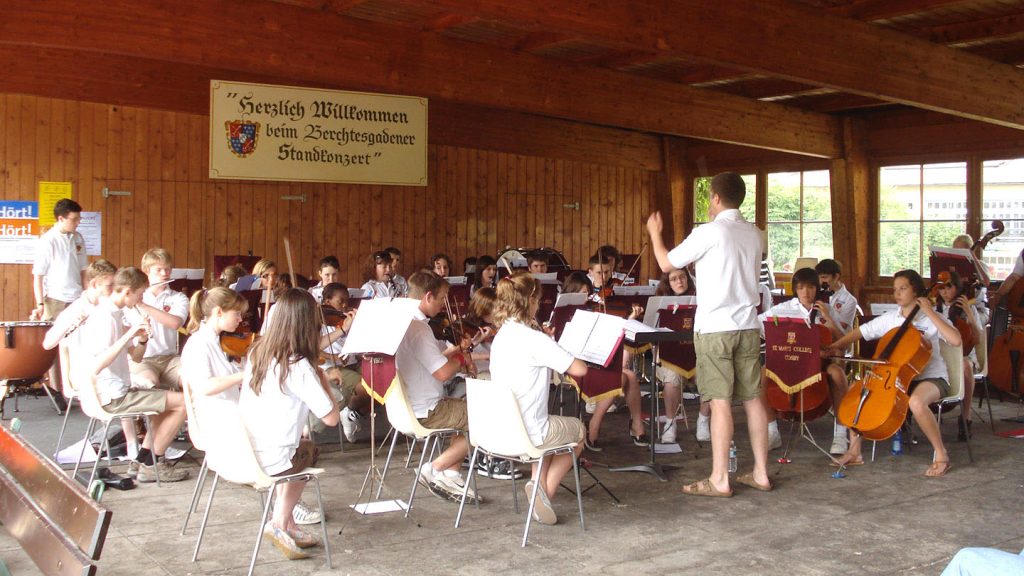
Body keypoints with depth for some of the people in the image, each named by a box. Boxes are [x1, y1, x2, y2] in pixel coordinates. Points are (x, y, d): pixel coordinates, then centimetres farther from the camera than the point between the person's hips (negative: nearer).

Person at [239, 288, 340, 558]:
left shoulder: (256, 352, 2)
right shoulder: (300, 367, -18)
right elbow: (331, 418, -18)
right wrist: (323, 381, -2)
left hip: (239, 453, 6)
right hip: (268, 460, -6)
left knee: (296, 445, 32)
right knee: (309, 450, 26)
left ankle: (287, 524, 29)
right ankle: (280, 524, 22)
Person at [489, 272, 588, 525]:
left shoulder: (501, 336, 4)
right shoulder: (535, 340, -19)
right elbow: (579, 369, -19)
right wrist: (553, 347, -3)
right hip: (528, 432, -7)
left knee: (547, 425, 35)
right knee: (578, 430, 22)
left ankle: (539, 483, 22)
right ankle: (546, 489, 12)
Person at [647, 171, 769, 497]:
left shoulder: (709, 232, -11)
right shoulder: (754, 234, 10)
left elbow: (666, 263, -3)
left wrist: (655, 233, 16)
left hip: (715, 327, -6)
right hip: (747, 326, 7)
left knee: (720, 401, -6)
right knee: (752, 399, 9)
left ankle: (719, 480, -2)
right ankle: (760, 473, 16)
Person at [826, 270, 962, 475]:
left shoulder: (931, 318, -7)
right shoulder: (889, 319, 6)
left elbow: (955, 340, -23)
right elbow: (860, 332, 7)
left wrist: (930, 313, -21)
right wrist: (837, 345, -10)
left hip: (931, 377, -5)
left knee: (916, 401, -39)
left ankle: (941, 456, -18)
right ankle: (854, 451, -2)